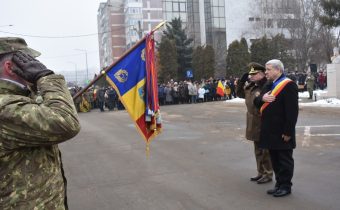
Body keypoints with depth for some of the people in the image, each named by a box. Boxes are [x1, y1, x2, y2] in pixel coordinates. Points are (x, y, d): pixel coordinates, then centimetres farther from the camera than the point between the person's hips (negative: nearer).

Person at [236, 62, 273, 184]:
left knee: (266, 150, 3)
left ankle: (268, 174, 14)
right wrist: (242, 81, 7)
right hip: (254, 123, 8)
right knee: (258, 149, 17)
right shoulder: (251, 87, 9)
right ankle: (261, 172, 28)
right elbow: (239, 94, 18)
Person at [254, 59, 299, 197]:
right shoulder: (268, 86, 15)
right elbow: (256, 103, 13)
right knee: (275, 160, 16)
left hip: (282, 132, -8)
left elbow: (292, 111, -18)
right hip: (270, 131, 9)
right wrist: (262, 98, -11)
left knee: (284, 160, 4)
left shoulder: (288, 85, -13)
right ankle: (279, 184, 27)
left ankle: (286, 186, 15)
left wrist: (288, 131, -21)